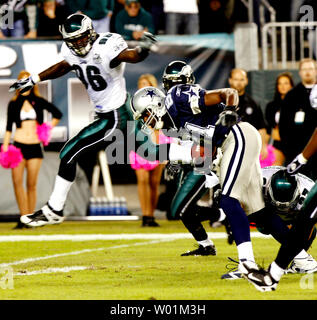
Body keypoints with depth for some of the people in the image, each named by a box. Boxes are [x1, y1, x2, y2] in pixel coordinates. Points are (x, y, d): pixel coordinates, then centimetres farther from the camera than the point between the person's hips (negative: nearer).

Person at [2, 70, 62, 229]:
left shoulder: (38, 102, 6)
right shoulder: (14, 104, 6)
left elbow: (57, 114, 15)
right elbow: (9, 126, 7)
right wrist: (5, 145, -2)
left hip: (35, 146, 0)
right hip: (19, 144, 0)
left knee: (32, 184, 0)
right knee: (17, 181, -12)